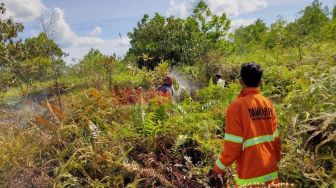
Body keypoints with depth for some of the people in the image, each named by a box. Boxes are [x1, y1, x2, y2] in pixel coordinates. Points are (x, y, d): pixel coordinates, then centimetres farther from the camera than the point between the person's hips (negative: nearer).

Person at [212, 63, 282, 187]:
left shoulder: (237, 106, -17)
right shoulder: (268, 104, -1)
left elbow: (233, 145, -17)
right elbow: (275, 138, 6)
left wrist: (218, 168, -3)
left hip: (250, 175, -5)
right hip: (270, 171, 5)